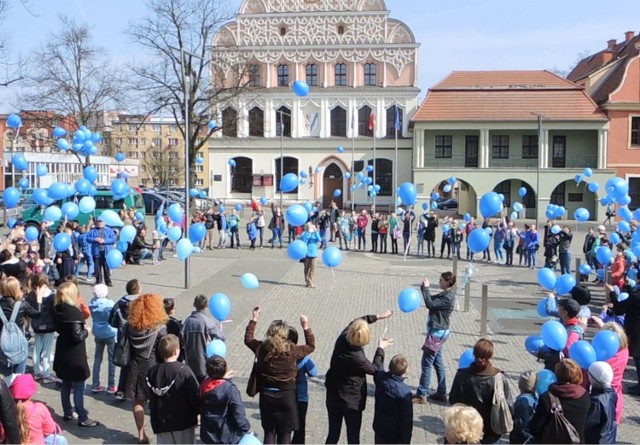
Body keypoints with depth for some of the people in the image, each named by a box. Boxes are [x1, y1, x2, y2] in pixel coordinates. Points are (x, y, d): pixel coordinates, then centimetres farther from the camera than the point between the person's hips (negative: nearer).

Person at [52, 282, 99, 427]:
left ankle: (68, 413, 30)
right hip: (75, 356, -8)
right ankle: (82, 418, 7)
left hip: (62, 353, 8)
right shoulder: (74, 312, -24)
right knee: (79, 387, 1)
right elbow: (78, 336, -24)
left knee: (66, 385, 19)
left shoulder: (57, 310, 1)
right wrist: (86, 331, -5)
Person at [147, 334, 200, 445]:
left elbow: (151, 399, 8)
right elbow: (195, 395, -14)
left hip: (160, 422, 4)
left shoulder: (152, 372, 0)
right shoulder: (183, 371, -18)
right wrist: (197, 412, 3)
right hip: (183, 422, -4)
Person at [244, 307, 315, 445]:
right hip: (286, 396, -2)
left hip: (266, 395, 3)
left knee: (269, 432, 15)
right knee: (285, 433, 9)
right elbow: (311, 346, 6)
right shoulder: (291, 350, -12)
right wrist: (306, 327, 11)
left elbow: (248, 339, 16)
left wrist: (254, 320, 20)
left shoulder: (262, 348, -6)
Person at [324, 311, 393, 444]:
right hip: (352, 401, -6)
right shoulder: (357, 358, -29)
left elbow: (356, 322, 8)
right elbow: (374, 369, -7)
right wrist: (380, 349, 4)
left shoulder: (342, 339, -12)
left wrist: (378, 316, 12)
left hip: (333, 396, 6)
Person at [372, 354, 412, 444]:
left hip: (379, 428, 6)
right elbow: (407, 419, -21)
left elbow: (377, 366, 12)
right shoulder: (405, 392, -28)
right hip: (394, 433, -6)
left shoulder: (380, 378, -13)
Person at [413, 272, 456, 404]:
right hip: (438, 332, 10)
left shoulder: (448, 297, -20)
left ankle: (420, 395, 3)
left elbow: (430, 304, -24)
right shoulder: (445, 294, 9)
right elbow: (432, 300, 14)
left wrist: (425, 288, -18)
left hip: (437, 333, -10)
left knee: (426, 363, -4)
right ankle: (441, 393, 23)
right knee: (437, 363, 15)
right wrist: (425, 288, 0)